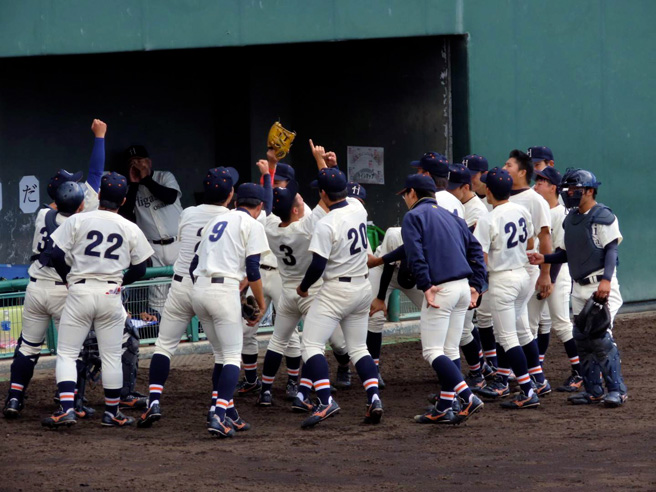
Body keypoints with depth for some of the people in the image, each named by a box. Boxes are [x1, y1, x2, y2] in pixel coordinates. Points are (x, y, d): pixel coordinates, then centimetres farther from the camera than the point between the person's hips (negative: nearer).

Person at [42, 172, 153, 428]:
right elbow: (139, 269, 6)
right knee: (111, 356, 11)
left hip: (80, 291, -1)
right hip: (111, 295, 1)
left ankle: (66, 408, -10)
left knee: (66, 353, 4)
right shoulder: (131, 229, 2)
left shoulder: (77, 220, -3)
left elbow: (57, 255, -4)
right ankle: (112, 413, 17)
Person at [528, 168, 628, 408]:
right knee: (583, 340, 7)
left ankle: (616, 389, -7)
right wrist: (544, 259, 5)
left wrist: (606, 280, -27)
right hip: (579, 288, 8)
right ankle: (593, 389, 15)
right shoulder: (570, 219, 15)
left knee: (601, 338, -14)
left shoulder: (603, 216, -10)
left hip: (601, 287, -8)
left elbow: (611, 250, -15)